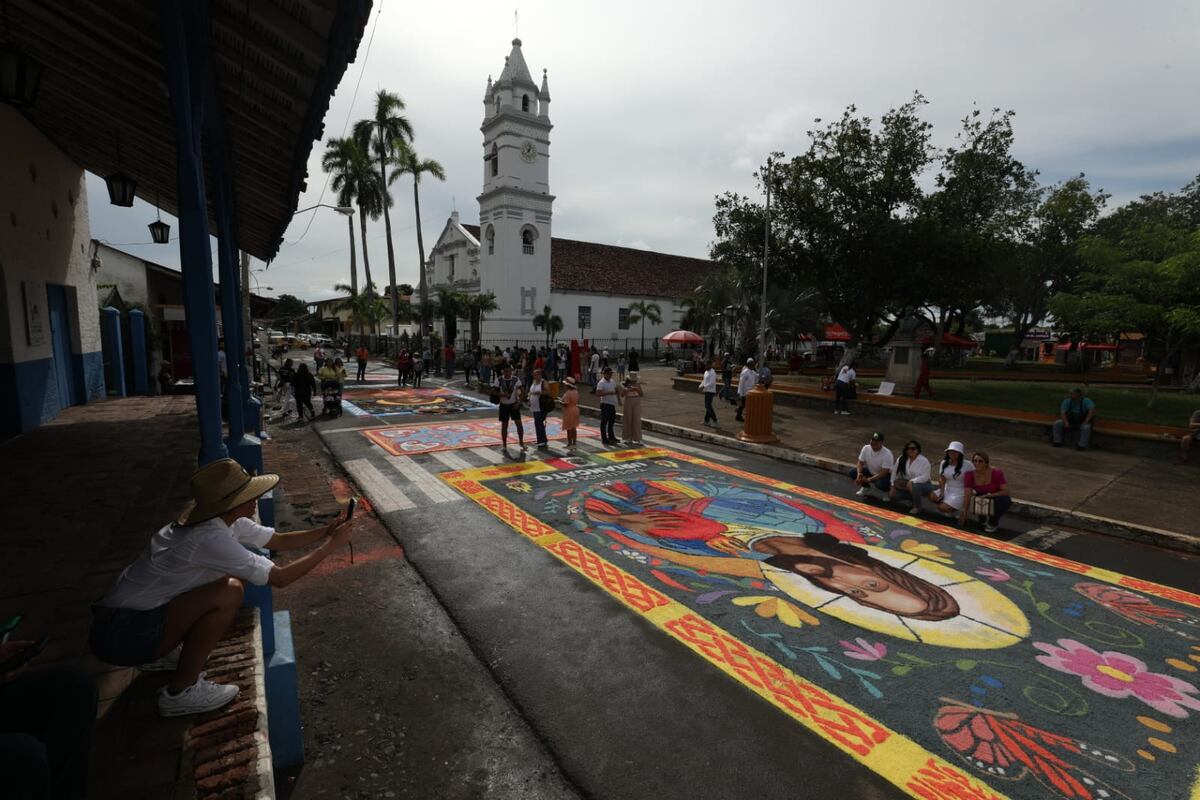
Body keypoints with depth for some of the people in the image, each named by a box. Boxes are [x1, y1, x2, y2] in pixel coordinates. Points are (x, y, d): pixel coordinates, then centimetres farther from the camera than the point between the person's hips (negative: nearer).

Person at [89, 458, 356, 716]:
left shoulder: (226, 520, -4)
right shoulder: (208, 538, -30)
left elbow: (280, 541, 7)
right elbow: (279, 578, -26)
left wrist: (326, 531, -7)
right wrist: (331, 545, -19)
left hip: (140, 612, 9)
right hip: (121, 635, -9)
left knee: (238, 576, 7)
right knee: (229, 593, -25)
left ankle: (162, 653, 21)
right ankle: (181, 691, -6)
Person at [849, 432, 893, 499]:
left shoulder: (887, 454, -28)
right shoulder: (866, 448, -14)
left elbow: (884, 473, -30)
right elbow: (860, 463, -8)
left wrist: (868, 480, -38)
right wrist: (859, 473, -29)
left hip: (883, 475, -5)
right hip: (870, 472, 5)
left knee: (881, 484, -38)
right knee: (852, 472, -17)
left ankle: (884, 491, 1)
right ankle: (866, 488, 5)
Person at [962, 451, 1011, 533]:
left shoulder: (997, 472, -26)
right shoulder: (970, 474, -20)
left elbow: (1006, 492, -21)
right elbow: (967, 495, -21)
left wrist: (988, 495, -31)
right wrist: (964, 514, -23)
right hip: (982, 499, 2)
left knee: (1003, 500, -35)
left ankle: (993, 522, -6)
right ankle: (983, 518, 8)